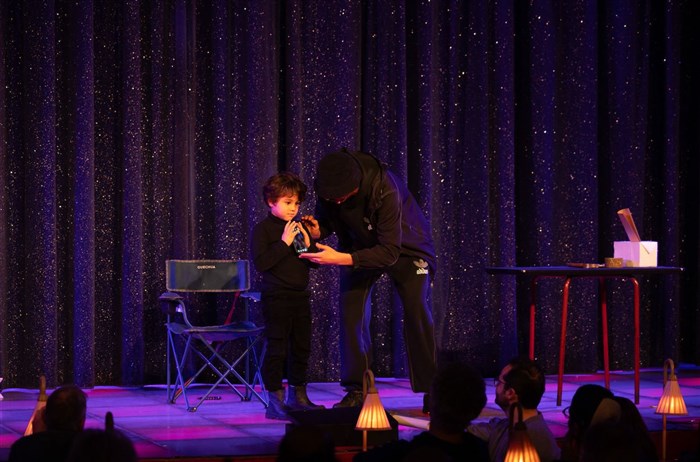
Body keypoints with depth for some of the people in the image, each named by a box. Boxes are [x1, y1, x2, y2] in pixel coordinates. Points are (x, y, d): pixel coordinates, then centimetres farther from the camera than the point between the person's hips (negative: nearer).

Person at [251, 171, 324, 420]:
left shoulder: (298, 228, 12)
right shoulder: (263, 229, -7)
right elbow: (260, 263, -19)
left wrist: (308, 244, -4)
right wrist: (284, 243, -20)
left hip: (300, 297, 7)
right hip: (276, 299, -7)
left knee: (302, 348, 13)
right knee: (277, 350, -6)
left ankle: (297, 396, 25)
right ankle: (275, 401, -2)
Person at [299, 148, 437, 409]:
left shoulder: (385, 191, -40)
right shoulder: (328, 187, -24)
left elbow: (389, 252, -39)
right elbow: (326, 218, -4)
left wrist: (340, 258, -47)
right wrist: (317, 231, -29)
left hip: (403, 245, -4)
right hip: (359, 246, 4)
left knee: (416, 312, -12)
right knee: (350, 311, -9)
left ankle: (429, 391, -1)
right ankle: (356, 391, -1)